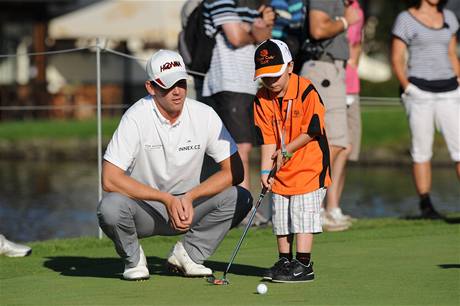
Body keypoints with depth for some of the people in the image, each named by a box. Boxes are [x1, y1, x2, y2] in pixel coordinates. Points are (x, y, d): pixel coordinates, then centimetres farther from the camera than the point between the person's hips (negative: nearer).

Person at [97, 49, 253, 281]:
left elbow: (234, 171, -9)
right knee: (110, 208, -36)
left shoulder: (204, 115, -9)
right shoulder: (137, 118, -18)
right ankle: (133, 259, -3)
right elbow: (110, 179, -25)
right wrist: (167, 199, -28)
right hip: (142, 207, -3)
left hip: (188, 205, 3)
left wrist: (189, 197, -22)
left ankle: (188, 253, 1)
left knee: (241, 198, -19)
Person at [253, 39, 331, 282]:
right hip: (282, 168, 5)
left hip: (309, 164, -5)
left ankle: (303, 263, -4)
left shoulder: (306, 91, -17)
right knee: (280, 214, 10)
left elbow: (312, 131, -15)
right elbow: (267, 139, -5)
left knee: (303, 211, -7)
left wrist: (285, 151, -12)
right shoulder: (262, 99, -4)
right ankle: (284, 261, 20)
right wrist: (265, 170, -13)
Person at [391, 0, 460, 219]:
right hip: (420, 92, -4)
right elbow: (397, 59, -2)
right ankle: (426, 205, 6)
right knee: (422, 150, 0)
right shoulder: (406, 19, 0)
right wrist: (407, 88, -14)